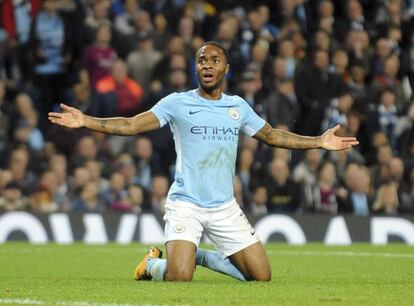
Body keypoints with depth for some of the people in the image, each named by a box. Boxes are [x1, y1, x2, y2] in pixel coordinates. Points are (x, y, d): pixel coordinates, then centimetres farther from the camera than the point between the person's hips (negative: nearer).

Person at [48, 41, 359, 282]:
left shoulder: (238, 106, 8)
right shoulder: (178, 103, -4)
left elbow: (272, 135, 20)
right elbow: (130, 125, -10)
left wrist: (319, 142, 16)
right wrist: (85, 121, -22)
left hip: (225, 207, 4)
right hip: (185, 205, -4)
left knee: (262, 277, -1)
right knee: (178, 277, -22)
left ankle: (202, 256, 23)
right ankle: (152, 263, 15)